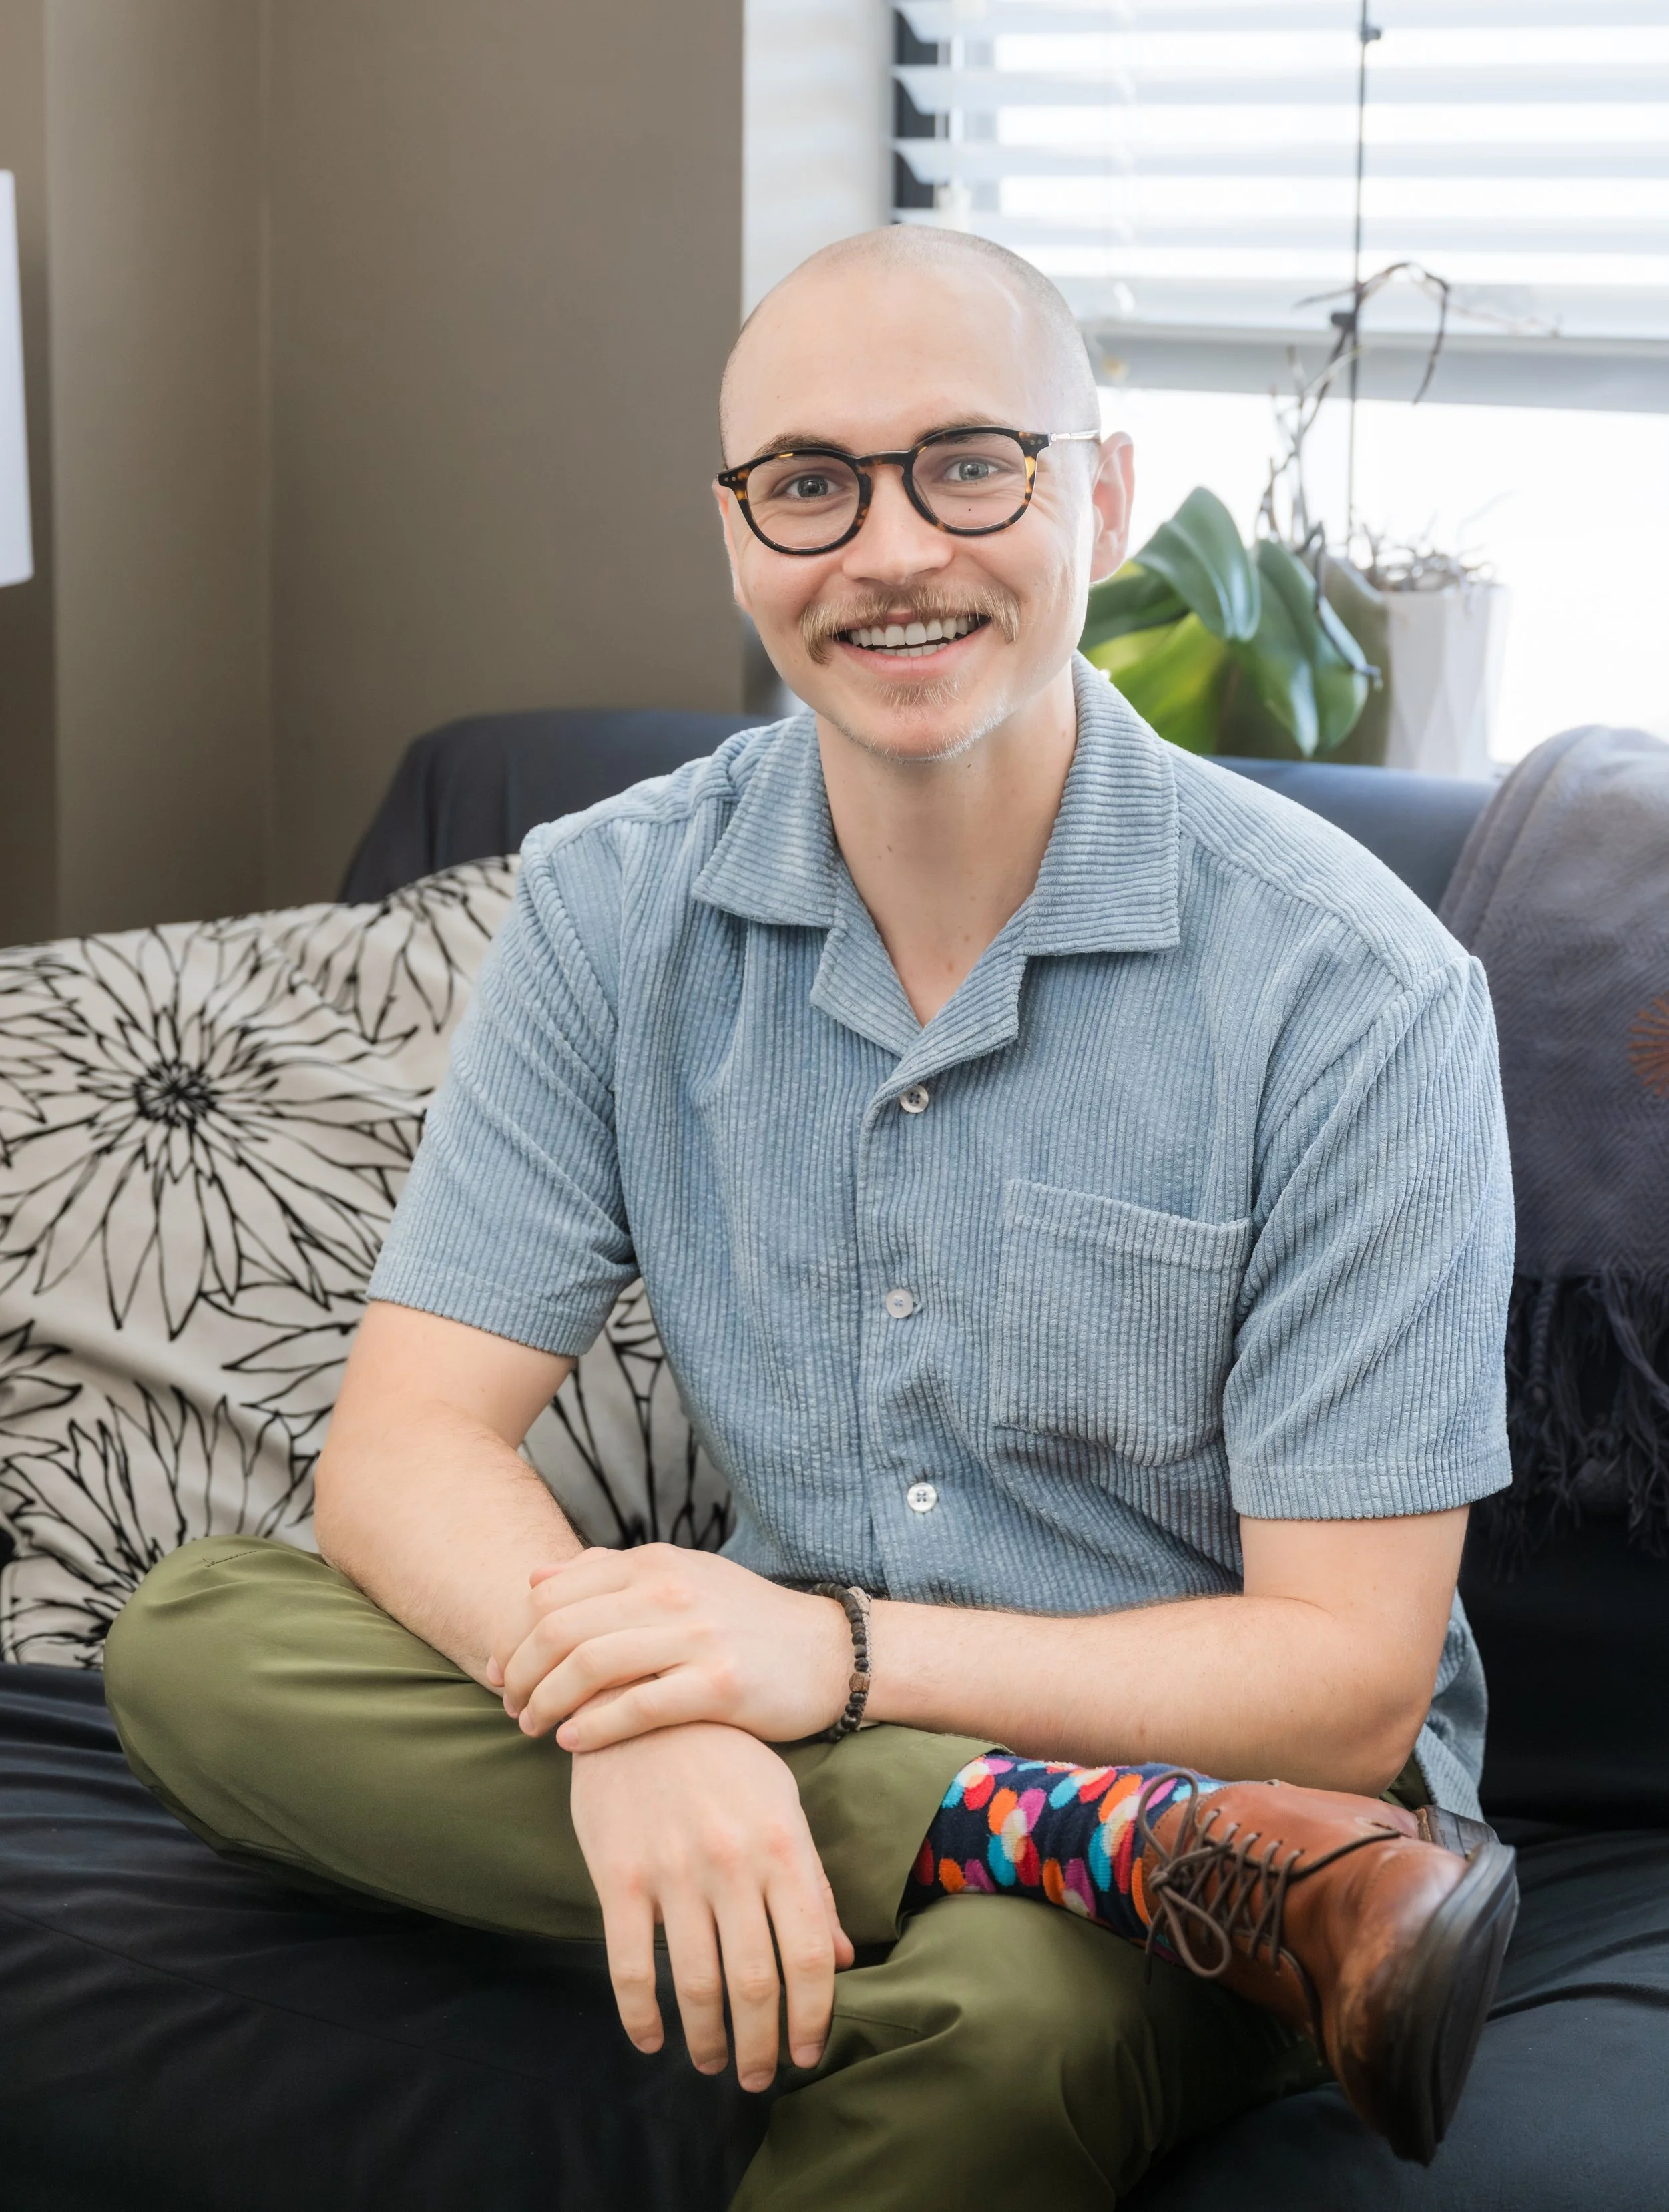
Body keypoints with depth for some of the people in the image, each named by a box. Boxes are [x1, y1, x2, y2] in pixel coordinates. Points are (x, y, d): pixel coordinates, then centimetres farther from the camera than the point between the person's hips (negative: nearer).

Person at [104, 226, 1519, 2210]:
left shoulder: (1353, 992, -13)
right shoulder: (610, 910, -1)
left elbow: (1349, 1680, -13)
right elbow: (408, 1446, -7)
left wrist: (840, 1658, -27)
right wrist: (627, 1699, -30)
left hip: (1201, 1752, -6)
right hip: (767, 1766, 7)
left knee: (991, 2014, -42)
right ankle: (1147, 1860, -26)